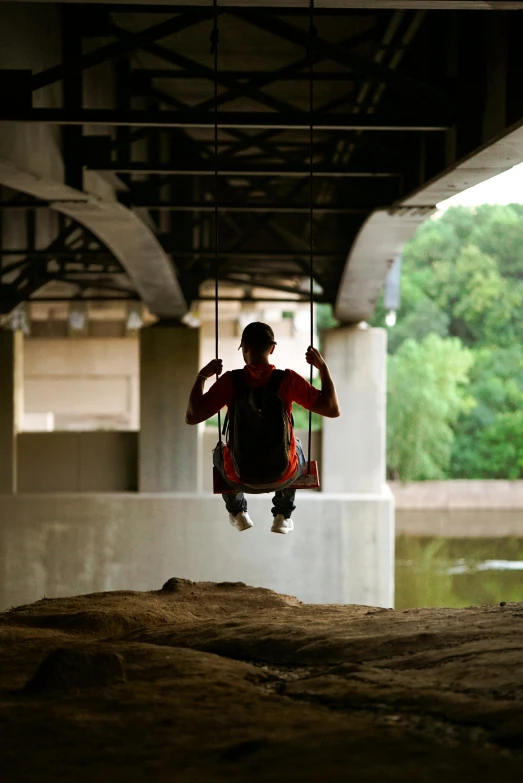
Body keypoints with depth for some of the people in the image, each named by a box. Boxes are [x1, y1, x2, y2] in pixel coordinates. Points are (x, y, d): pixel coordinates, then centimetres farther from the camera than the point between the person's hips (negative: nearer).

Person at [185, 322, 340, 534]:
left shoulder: (230, 380, -15)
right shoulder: (288, 379, -14)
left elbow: (192, 416, -11)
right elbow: (333, 410, -9)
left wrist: (201, 376, -1)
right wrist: (323, 367, 0)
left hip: (239, 478, 0)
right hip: (283, 476, 0)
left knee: (220, 451, 37)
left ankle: (237, 513, 43)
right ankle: (283, 516, 38)